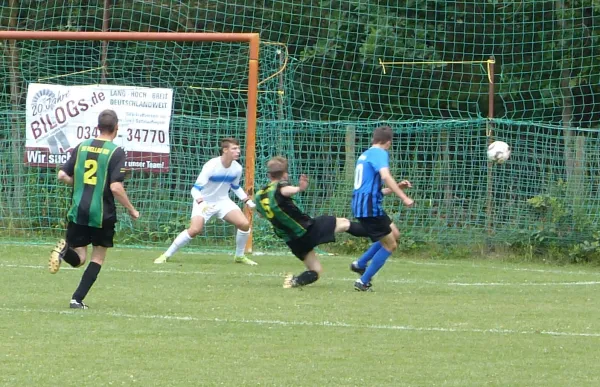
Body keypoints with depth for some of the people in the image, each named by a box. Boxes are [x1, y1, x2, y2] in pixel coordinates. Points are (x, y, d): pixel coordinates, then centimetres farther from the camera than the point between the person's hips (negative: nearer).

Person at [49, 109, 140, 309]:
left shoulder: (82, 147, 5)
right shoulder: (116, 152, -10)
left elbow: (62, 175, 6)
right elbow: (116, 187, -17)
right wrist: (131, 210, -4)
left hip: (78, 212, 3)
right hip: (102, 214, -3)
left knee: (79, 258, 13)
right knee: (97, 259, 13)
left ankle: (64, 250, -21)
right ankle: (77, 299, 1)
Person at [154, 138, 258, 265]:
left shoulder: (237, 168, -6)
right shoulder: (211, 166, -24)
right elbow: (196, 188, -24)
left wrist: (247, 200, 5)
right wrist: (201, 202, -43)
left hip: (223, 202, 5)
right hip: (204, 202, -5)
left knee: (244, 224, -14)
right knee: (195, 230, -25)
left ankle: (239, 256, 8)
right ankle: (166, 255, -10)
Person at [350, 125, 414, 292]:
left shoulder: (365, 155, 21)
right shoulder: (380, 153, -7)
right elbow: (385, 176, -26)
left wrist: (397, 187, 27)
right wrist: (403, 197, -28)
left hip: (361, 205, 9)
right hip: (370, 206, -9)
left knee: (394, 234, 21)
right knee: (390, 245, 0)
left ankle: (360, 264, 18)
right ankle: (363, 282, 0)